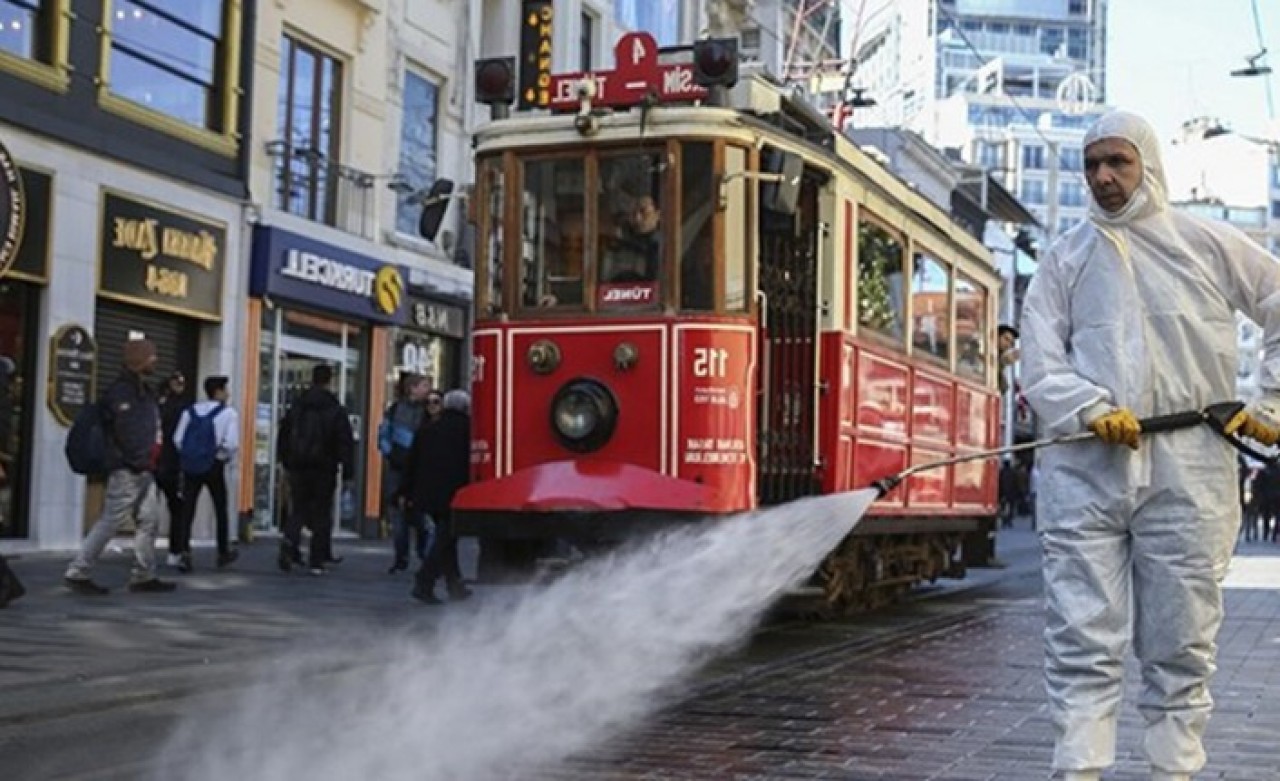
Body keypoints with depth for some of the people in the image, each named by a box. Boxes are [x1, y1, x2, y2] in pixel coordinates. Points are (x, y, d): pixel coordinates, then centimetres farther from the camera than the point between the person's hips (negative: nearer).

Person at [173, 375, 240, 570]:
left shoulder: (190, 411, 6)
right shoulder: (229, 413, -7)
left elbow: (178, 439, 3)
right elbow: (232, 443, -16)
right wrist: (227, 457, 3)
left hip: (190, 465, 3)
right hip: (214, 466, -3)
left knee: (187, 510, 1)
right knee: (221, 510, 14)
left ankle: (185, 553, -11)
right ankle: (224, 553, 25)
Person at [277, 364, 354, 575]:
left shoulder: (296, 407, 6)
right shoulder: (336, 410, -6)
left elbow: (283, 436, 11)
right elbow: (346, 442, -9)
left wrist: (287, 462, 19)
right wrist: (347, 469, -4)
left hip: (298, 469, 3)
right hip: (324, 470, -3)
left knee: (297, 510, 11)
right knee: (322, 514, 5)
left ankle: (289, 546, -13)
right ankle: (318, 560, 5)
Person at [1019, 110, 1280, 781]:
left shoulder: (1209, 244, 8)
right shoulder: (1065, 258, 12)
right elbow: (1038, 361, 5)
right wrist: (1091, 409, -12)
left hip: (1188, 470, 0)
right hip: (1085, 467, 1)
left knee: (1181, 644, 5)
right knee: (1082, 641, -3)